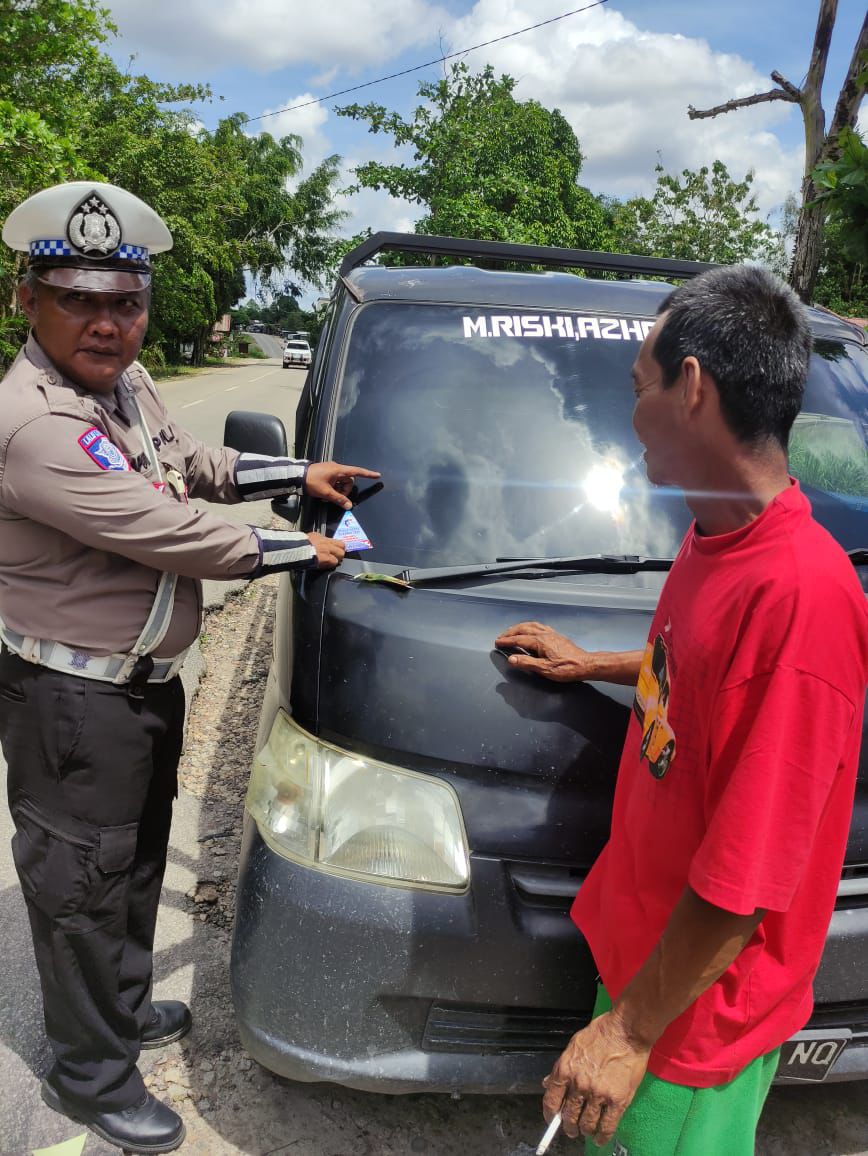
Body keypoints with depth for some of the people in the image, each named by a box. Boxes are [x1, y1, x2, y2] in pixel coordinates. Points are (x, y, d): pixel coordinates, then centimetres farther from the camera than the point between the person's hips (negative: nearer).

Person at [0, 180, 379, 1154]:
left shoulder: (127, 384, 2)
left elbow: (201, 468, 19)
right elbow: (176, 537, -27)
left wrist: (301, 475, 10)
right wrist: (300, 552, -14)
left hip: (147, 680, 9)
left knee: (138, 861, 25)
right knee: (81, 886, 10)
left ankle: (124, 1008, 48)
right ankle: (90, 1076, 32)